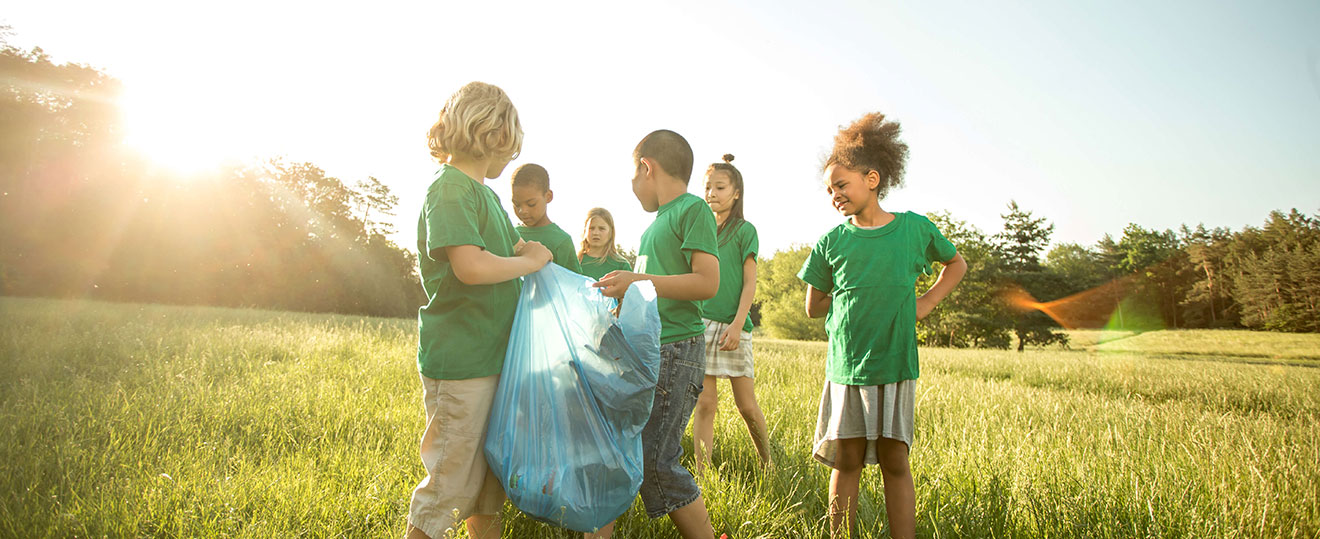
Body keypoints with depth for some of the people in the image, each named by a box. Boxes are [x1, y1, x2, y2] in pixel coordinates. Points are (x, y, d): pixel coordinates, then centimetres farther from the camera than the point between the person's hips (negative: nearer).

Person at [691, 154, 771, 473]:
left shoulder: (744, 230, 2)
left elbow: (750, 283, -3)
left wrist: (737, 323, -13)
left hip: (732, 327, -3)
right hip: (700, 323, 3)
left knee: (747, 405, 2)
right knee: (705, 403, 1)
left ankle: (768, 466, 24)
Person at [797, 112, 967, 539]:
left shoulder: (915, 229, 1)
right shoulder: (831, 242, 2)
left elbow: (956, 265, 20)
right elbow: (814, 307, 12)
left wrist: (926, 302, 7)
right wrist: (858, 298, 2)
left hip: (896, 365, -1)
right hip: (845, 366, 1)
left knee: (895, 462, 3)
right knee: (846, 462, 5)